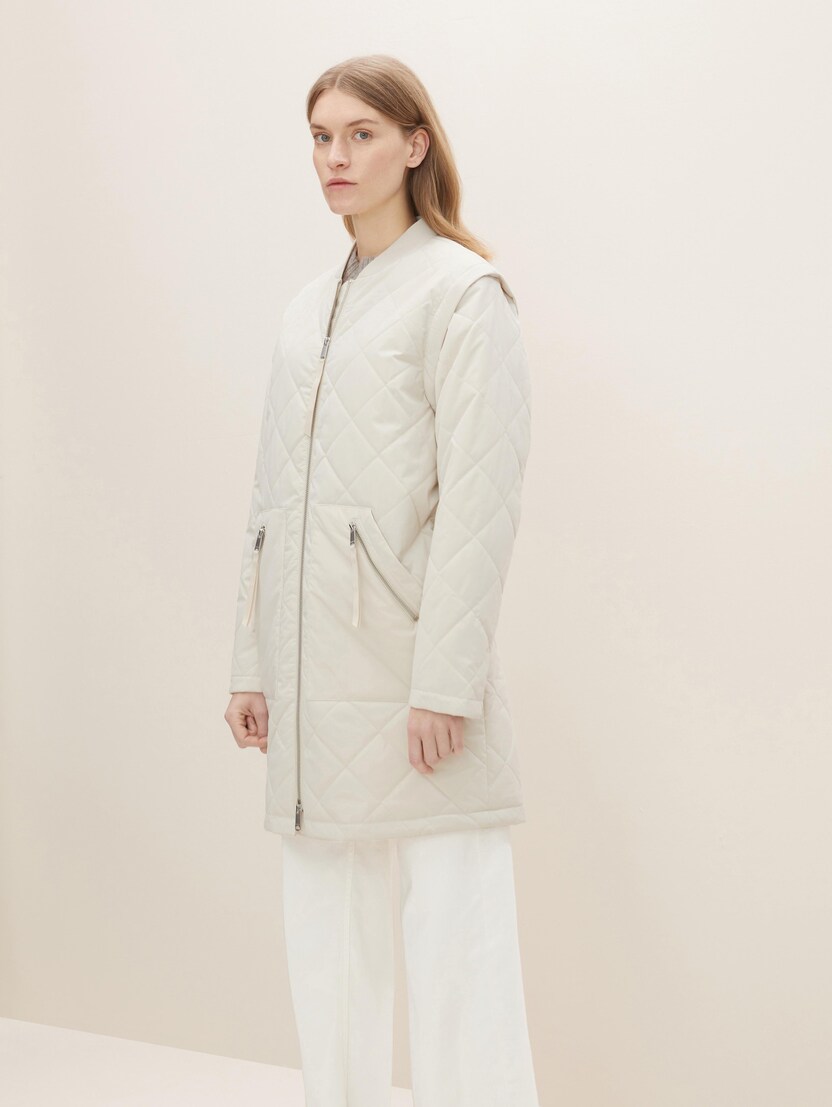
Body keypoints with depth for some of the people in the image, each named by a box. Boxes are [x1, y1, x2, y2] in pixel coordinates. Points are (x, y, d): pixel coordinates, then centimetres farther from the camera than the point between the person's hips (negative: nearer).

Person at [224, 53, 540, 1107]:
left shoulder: (461, 291, -5)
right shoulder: (306, 312, 17)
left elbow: (480, 498, -13)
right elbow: (270, 498, 16)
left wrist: (444, 681, -18)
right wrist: (251, 663, 11)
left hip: (409, 676, -7)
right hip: (315, 684, 7)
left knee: (452, 939, -4)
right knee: (326, 950, 13)